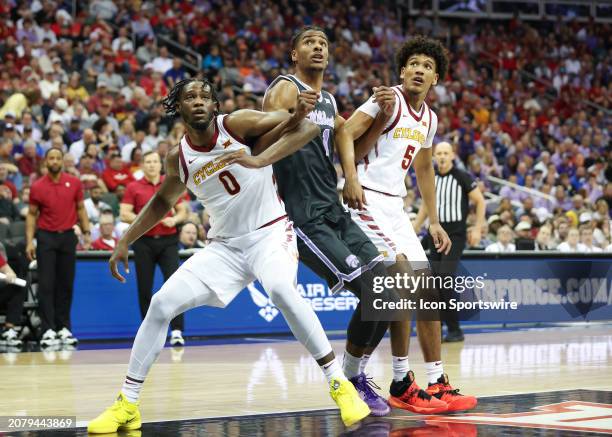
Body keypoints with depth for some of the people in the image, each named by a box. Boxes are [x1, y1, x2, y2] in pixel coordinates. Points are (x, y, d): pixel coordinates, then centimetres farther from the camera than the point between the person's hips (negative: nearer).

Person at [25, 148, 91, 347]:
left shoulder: (74, 183, 2)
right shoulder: (37, 187, -2)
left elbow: (80, 209, 10)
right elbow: (32, 214, 4)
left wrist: (86, 232, 2)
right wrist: (29, 241, -4)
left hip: (68, 236, 2)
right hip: (46, 236, -2)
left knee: (66, 285, 5)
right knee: (46, 285, -5)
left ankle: (63, 328, 11)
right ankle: (48, 330, -5)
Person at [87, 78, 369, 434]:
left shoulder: (237, 124, -13)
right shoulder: (179, 158, 1)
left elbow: (308, 127, -21)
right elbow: (163, 201, 22)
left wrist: (259, 159, -33)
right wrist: (126, 241, 15)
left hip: (270, 232, -5)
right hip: (225, 245, 5)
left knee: (281, 290, -35)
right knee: (162, 304, -5)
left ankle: (340, 384, -25)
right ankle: (127, 403, 6)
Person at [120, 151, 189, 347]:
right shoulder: (133, 188, 4)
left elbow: (183, 211, 12)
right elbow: (124, 214, -2)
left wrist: (174, 219, -9)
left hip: (168, 240, 0)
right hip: (144, 242, 0)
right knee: (145, 288, 3)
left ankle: (176, 331, -14)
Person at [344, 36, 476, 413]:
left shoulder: (429, 120, 14)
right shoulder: (387, 101, -10)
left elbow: (424, 170, 26)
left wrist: (434, 222, 23)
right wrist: (351, 182, -27)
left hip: (395, 207, 9)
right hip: (368, 201, -9)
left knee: (426, 288, 7)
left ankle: (437, 383, 13)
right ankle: (402, 384, -12)